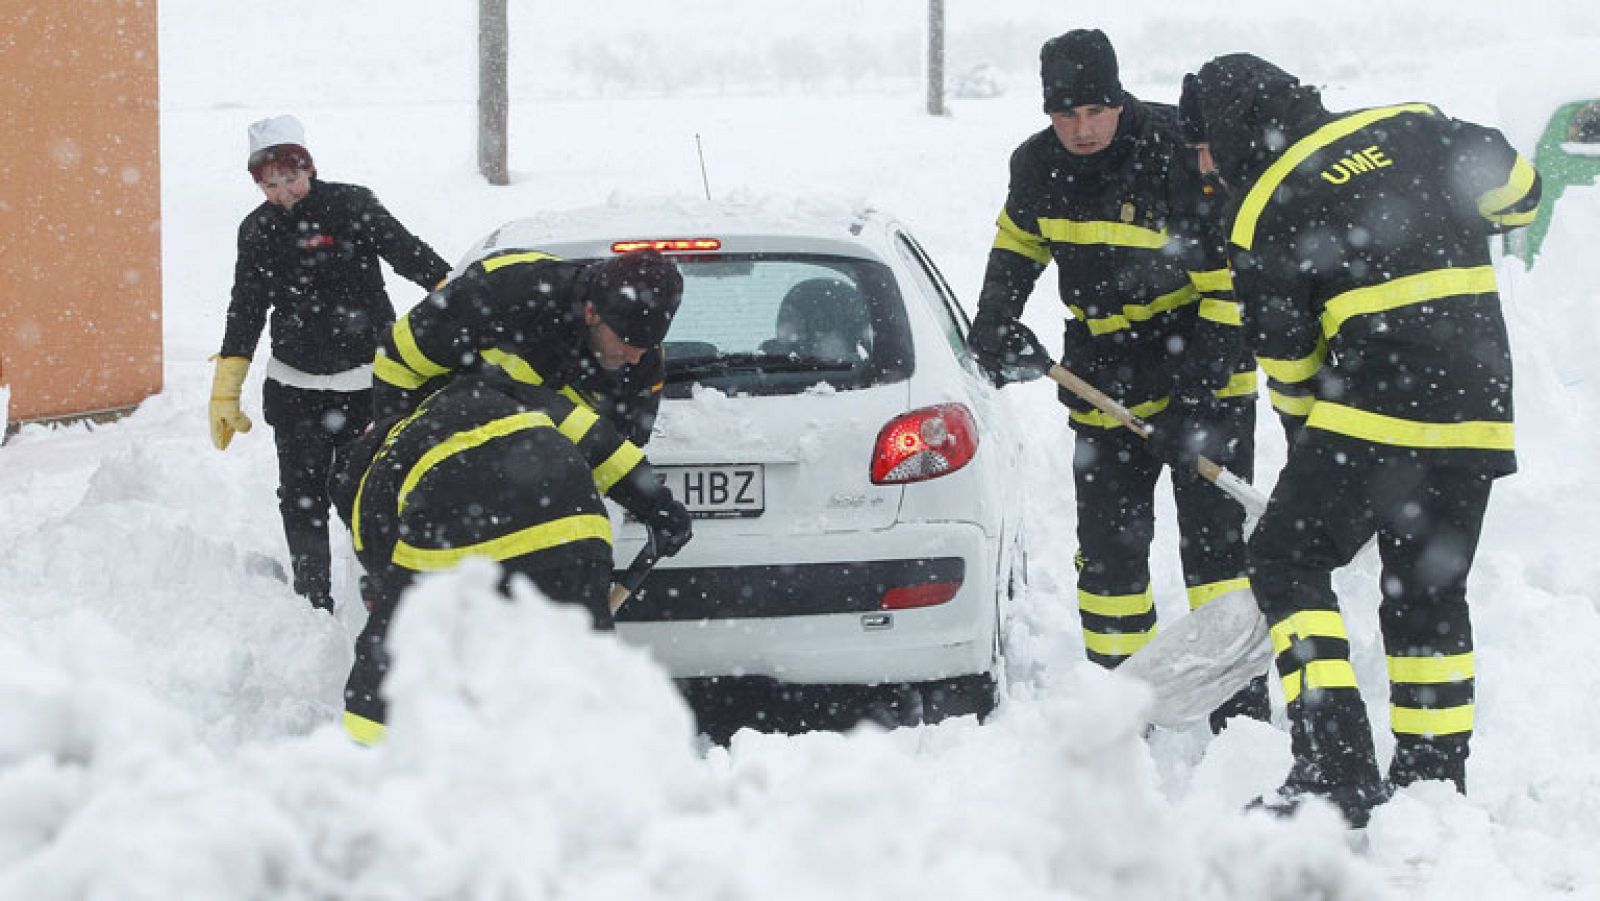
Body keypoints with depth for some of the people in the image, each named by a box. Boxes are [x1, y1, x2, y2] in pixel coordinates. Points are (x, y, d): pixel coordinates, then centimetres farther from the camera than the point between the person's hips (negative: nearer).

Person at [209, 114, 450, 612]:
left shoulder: (351, 206, -6)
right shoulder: (257, 230, 6)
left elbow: (411, 254, -11)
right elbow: (246, 311, 10)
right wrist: (225, 393, 8)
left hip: (366, 379, -4)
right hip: (295, 386, 4)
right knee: (301, 496, 3)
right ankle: (313, 602, 10)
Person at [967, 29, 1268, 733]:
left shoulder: (1178, 153, -21)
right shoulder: (1039, 165, -3)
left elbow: (1229, 273, -18)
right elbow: (1020, 240, 19)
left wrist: (1204, 376, -22)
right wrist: (995, 322, 6)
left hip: (1201, 366, -5)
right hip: (1105, 381, 5)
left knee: (1214, 537, -8)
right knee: (1109, 544, 6)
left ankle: (1242, 708, -2)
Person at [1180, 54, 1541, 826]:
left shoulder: (1267, 209, -3)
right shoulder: (1413, 126, 8)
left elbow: (1286, 355, 3)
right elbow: (1515, 189, 16)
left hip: (1378, 410, -6)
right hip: (1478, 409, 6)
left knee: (1286, 562, 4)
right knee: (1429, 593, 17)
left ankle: (1335, 769, -9)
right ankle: (1435, 783, 21)